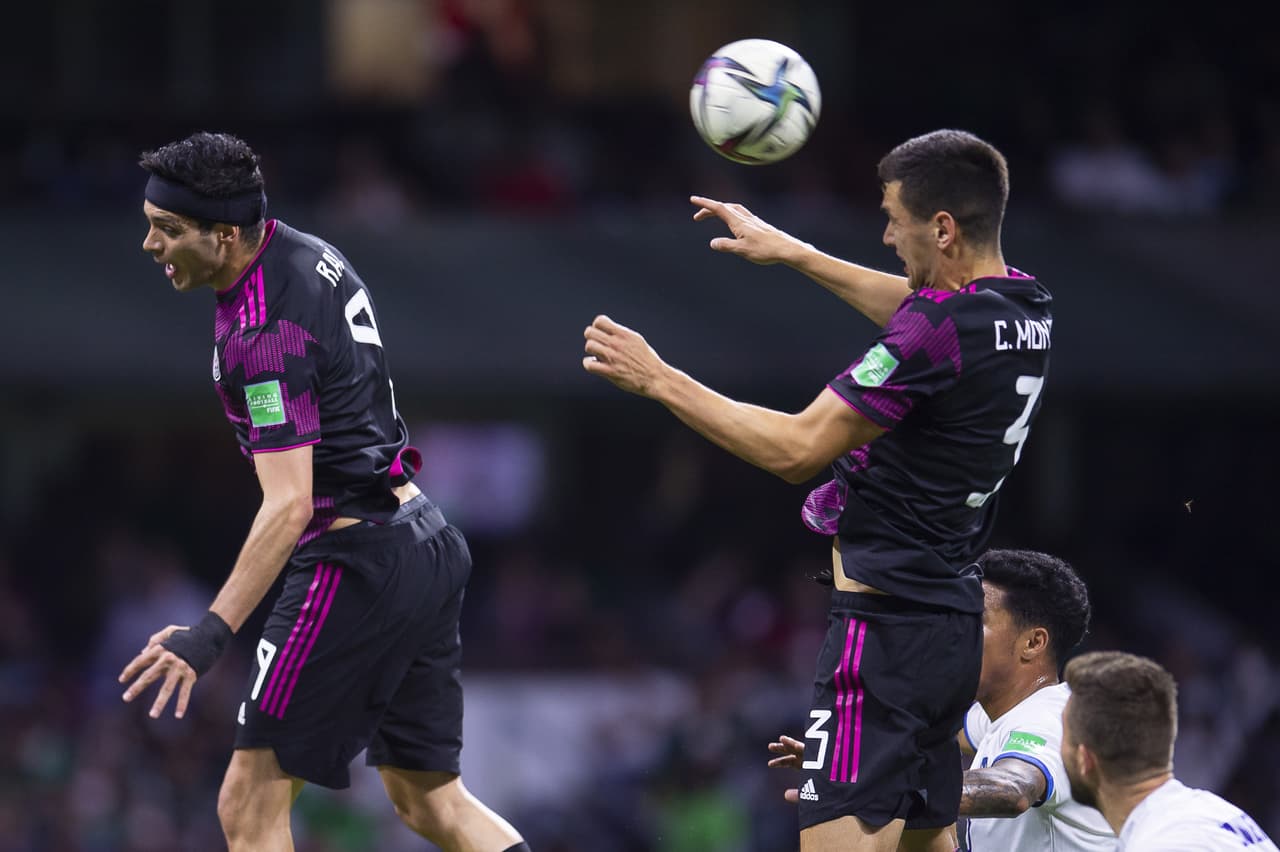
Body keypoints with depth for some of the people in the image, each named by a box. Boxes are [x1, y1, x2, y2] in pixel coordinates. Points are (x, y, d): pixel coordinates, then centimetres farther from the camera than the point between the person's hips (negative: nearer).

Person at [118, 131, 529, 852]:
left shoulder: (264, 334, -20)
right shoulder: (311, 252, 7)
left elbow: (289, 504, -26)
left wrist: (211, 633, -32)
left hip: (356, 562, -10)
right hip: (427, 543, 10)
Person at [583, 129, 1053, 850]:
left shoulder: (939, 333, -20)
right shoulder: (1027, 307, 6)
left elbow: (797, 449, -17)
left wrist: (659, 380, -10)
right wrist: (791, 250, 36)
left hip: (887, 626, -10)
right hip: (954, 621, 10)